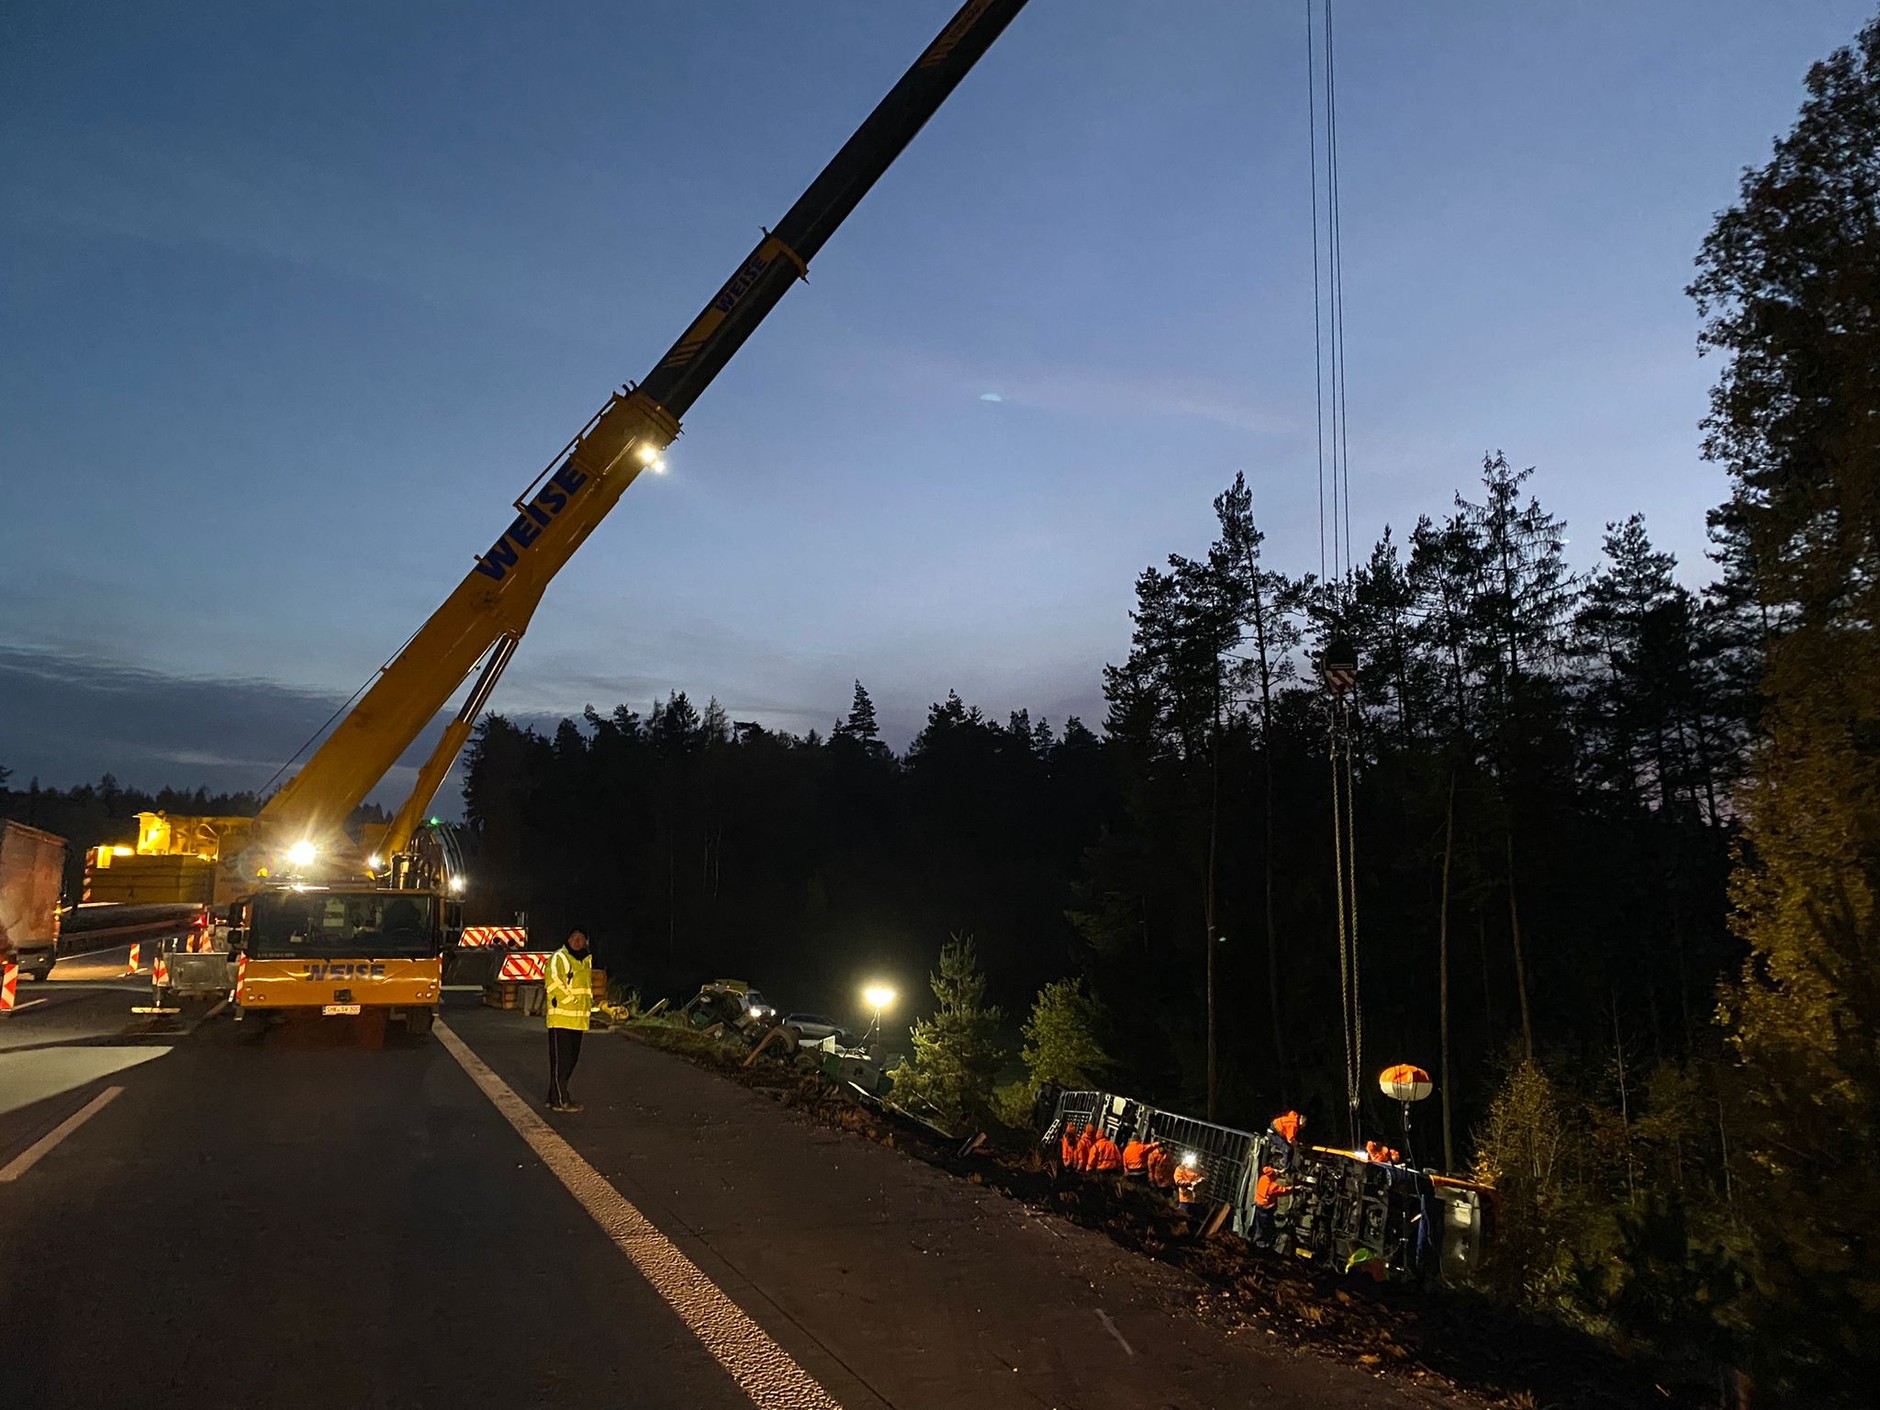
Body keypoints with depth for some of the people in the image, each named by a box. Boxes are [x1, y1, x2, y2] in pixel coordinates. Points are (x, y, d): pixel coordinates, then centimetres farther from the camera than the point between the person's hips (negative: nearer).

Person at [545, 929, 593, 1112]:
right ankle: (560, 1101, 1)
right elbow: (554, 984, -17)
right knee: (560, 1061, -4)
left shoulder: (586, 961, 17)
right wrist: (571, 1001, -14)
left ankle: (555, 1097, 24)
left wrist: (588, 1002, 12)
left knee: (570, 1060, 14)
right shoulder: (559, 958, -10)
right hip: (561, 1019, -9)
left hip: (578, 1021, 9)